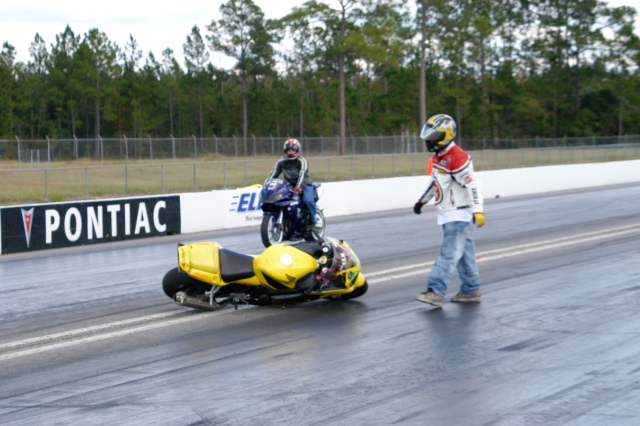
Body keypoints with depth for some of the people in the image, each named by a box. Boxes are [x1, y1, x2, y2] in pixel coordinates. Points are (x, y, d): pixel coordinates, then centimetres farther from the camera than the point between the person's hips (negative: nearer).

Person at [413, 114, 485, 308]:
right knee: (463, 251, 13)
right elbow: (433, 182, 26)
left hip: (459, 213, -10)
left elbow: (472, 184, -21)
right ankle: (471, 290, 19)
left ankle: (436, 292, -20)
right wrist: (422, 201, 28)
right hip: (447, 213, 10)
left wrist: (477, 210, -26)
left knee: (449, 252, -14)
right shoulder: (436, 158, 12)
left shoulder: (458, 158, -18)